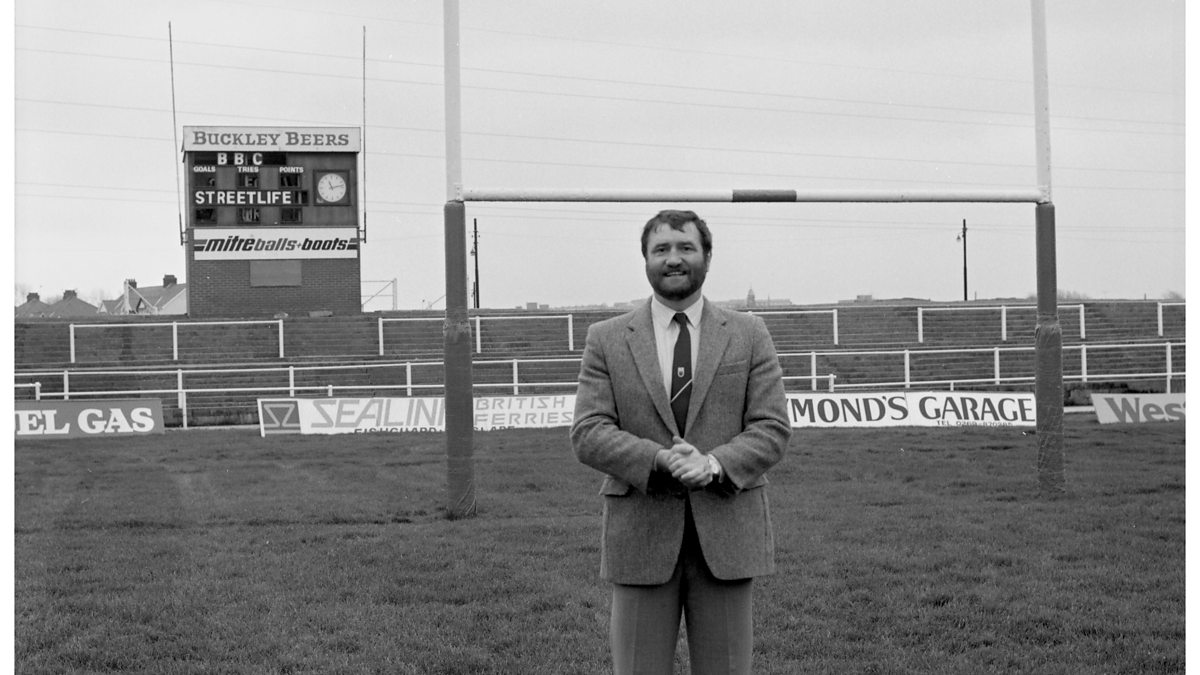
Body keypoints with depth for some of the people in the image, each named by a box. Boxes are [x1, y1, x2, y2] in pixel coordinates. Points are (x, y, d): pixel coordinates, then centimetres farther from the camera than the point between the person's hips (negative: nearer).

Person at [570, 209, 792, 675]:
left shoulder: (749, 335, 7)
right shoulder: (606, 339, 6)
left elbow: (773, 429, 0)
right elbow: (588, 434, -3)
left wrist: (713, 463, -18)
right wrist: (661, 460, -20)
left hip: (726, 533, 1)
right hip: (640, 534, 0)